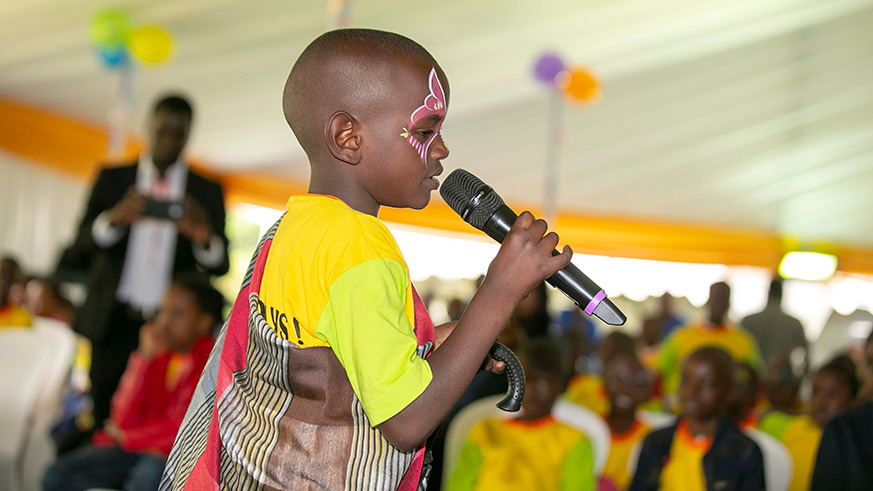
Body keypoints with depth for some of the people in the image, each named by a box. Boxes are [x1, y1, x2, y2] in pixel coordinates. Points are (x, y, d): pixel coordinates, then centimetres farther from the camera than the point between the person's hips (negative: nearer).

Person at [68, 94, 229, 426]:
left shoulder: (207, 192, 12)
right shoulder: (112, 178, 12)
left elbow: (220, 266, 5)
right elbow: (80, 246, 3)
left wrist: (205, 239, -19)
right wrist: (114, 219, -19)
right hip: (114, 324, 1)